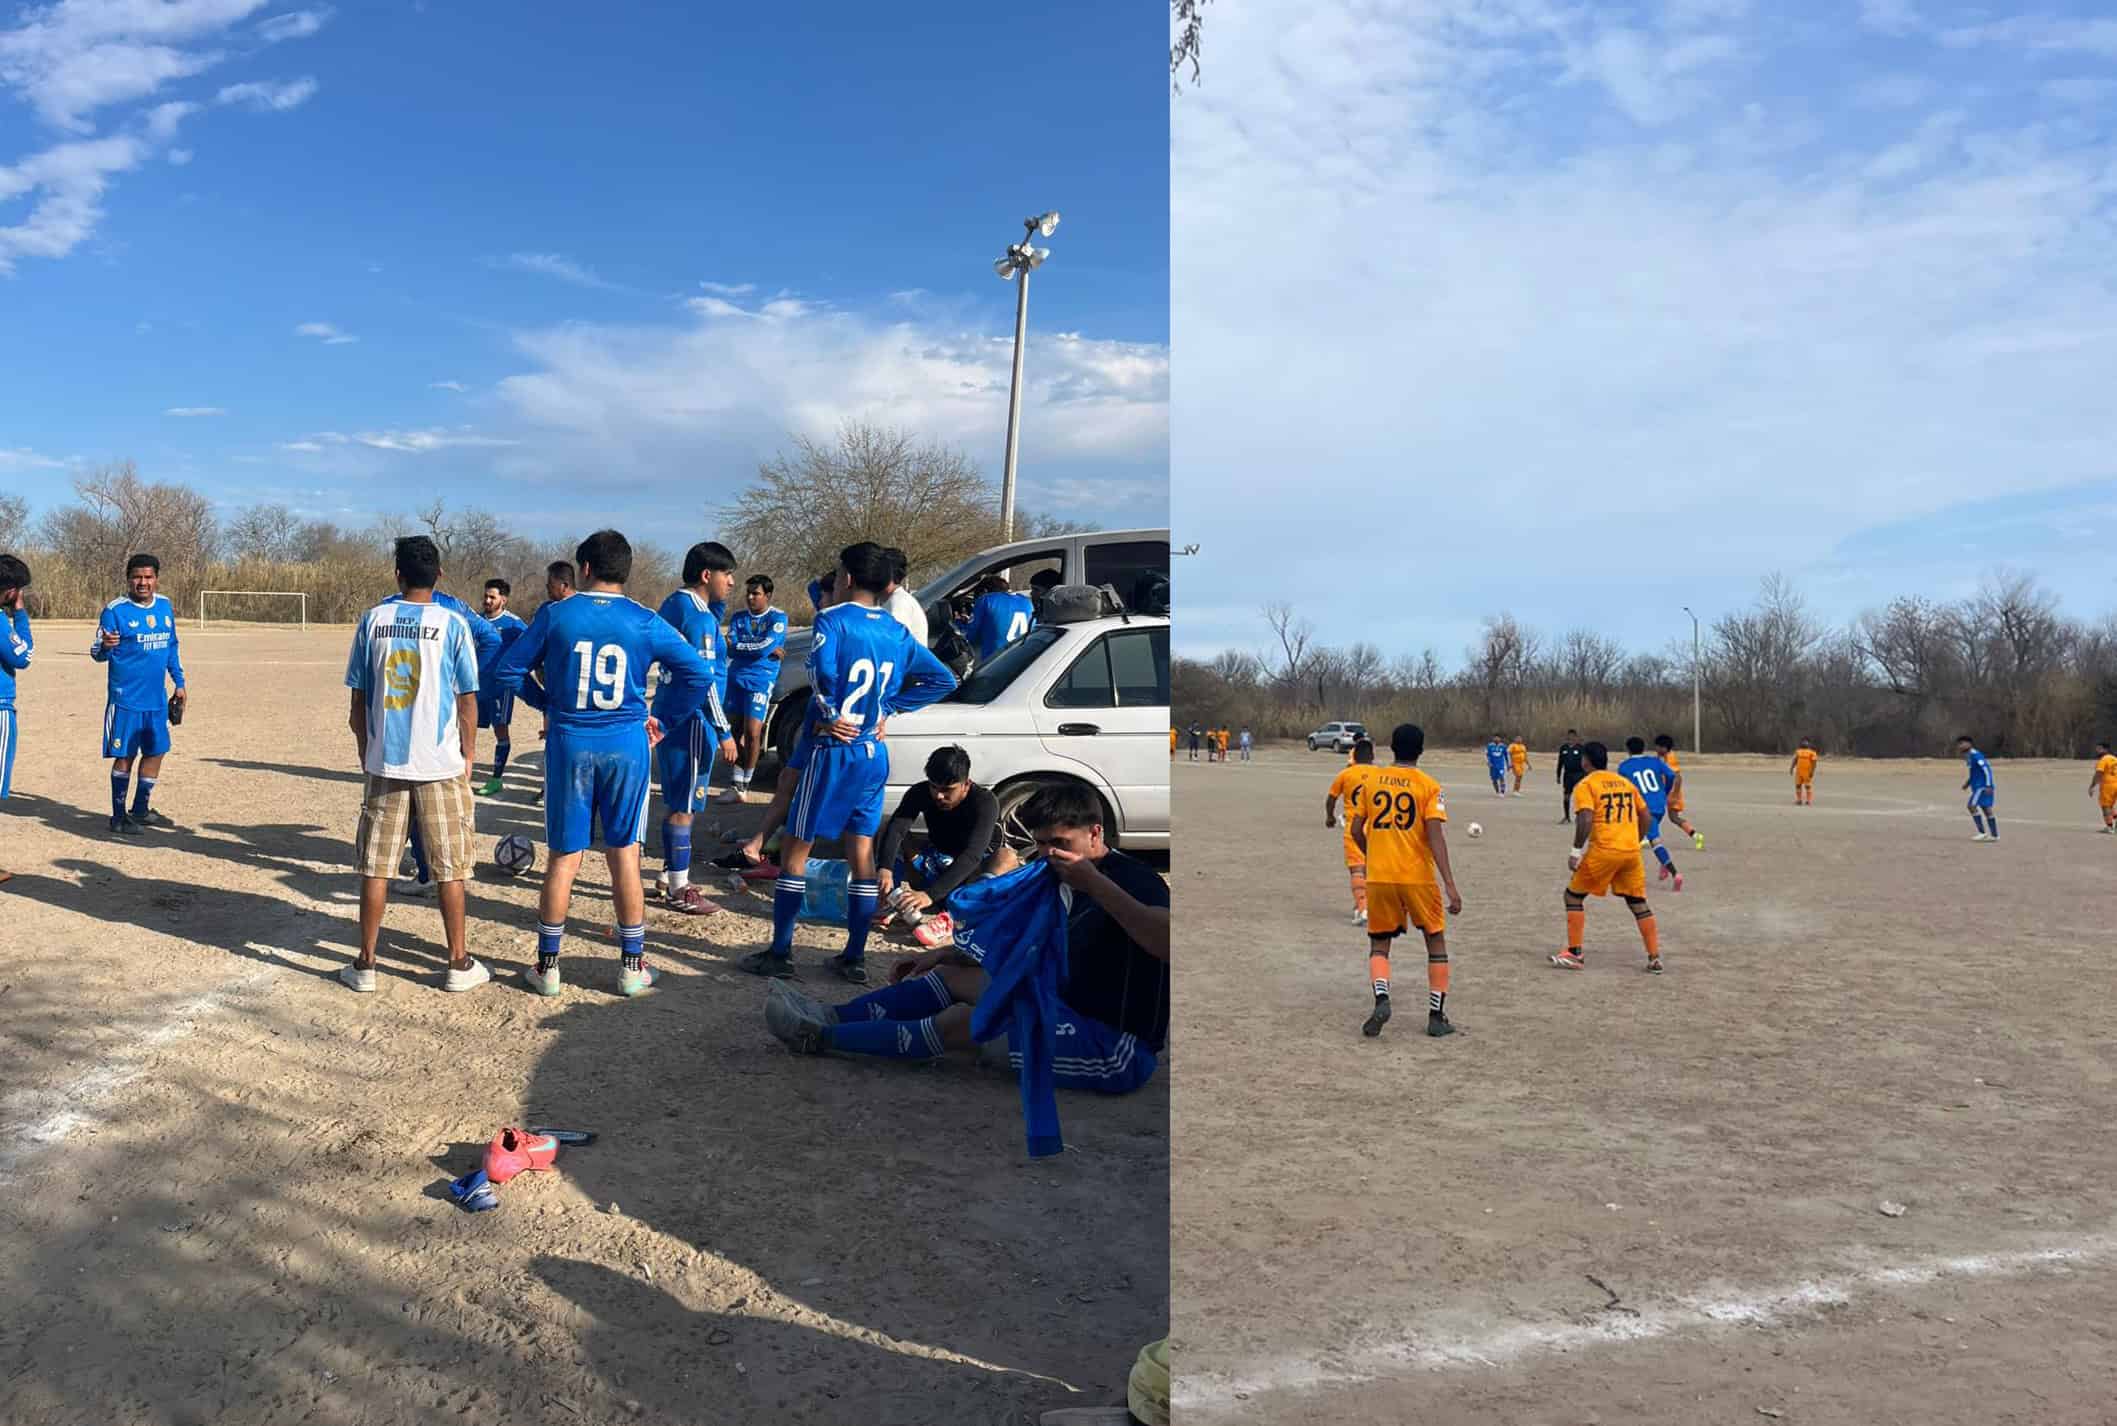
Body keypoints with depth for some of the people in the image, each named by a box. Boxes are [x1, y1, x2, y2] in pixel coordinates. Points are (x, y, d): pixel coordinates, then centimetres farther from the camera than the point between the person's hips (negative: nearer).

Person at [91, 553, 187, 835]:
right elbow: (98, 654, -11)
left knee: (156, 751, 11)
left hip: (157, 698, 6)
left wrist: (179, 683, 18)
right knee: (125, 756, 0)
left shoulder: (165, 606, 7)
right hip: (126, 698, -6)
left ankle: (141, 810, 25)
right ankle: (118, 816, 9)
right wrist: (105, 646, -34)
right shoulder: (115, 610, -10)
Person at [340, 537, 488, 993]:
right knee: (450, 867, 7)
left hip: (384, 762, 2)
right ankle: (459, 964, 14)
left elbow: (358, 699, 4)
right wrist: (469, 755, 8)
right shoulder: (452, 623, -6)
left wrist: (365, 750, 16)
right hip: (441, 765, -2)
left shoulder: (373, 620, 1)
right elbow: (467, 699, -4)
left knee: (376, 866, 10)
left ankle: (365, 964, 16)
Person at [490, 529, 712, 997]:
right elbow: (697, 674, -6)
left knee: (564, 856, 8)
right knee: (624, 853, 8)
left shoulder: (555, 615, -2)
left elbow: (507, 671, 2)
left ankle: (547, 965, 16)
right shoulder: (645, 622, -2)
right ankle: (632, 965, 15)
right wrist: (664, 719, 5)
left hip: (569, 744, 0)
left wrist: (545, 701, 15)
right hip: (627, 745, 0)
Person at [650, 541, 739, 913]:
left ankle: (671, 877, 26)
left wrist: (718, 605, 13)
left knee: (676, 802, 17)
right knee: (684, 806, -3)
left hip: (671, 716, 10)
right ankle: (679, 890, 3)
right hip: (691, 719, -10)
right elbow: (704, 676, -20)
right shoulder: (696, 614, -17)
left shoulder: (676, 603, 13)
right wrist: (724, 731, -19)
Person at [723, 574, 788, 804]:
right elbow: (730, 649, -3)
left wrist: (738, 645, -5)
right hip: (736, 679, 5)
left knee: (752, 733, -9)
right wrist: (767, 650, -10)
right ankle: (735, 785, 11)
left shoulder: (778, 618, -2)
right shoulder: (738, 618, 11)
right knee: (736, 732, 5)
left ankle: (745, 784, 5)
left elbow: (766, 646, -16)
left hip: (761, 681, -4)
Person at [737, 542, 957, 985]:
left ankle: (780, 953, 8)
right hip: (874, 755, 6)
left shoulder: (833, 620, -11)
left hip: (832, 751, -6)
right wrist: (889, 707, 10)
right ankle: (854, 958, 15)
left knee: (794, 848, 5)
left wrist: (830, 713, -15)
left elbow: (821, 669, -30)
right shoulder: (898, 632, 7)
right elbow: (942, 679, 11)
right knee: (862, 854, 10)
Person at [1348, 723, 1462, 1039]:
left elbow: (1356, 830, 9)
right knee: (1436, 940, 16)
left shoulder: (1373, 781, 5)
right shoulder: (1429, 787, -4)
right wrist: (1450, 885, -17)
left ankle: (1381, 999, -14)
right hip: (1417, 876, -2)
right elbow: (1435, 836, -15)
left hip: (1379, 876, 2)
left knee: (1379, 944, 13)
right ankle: (1436, 1016, 15)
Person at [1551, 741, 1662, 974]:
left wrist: (1576, 851, -12)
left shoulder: (1585, 785, -3)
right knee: (1639, 903, 14)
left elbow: (1585, 820, -16)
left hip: (1603, 851, -5)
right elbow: (1645, 817, 16)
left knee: (1573, 896, 9)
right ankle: (1655, 959, 11)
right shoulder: (1625, 783, 16)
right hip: (1631, 851, 5)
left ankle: (1574, 954, 8)